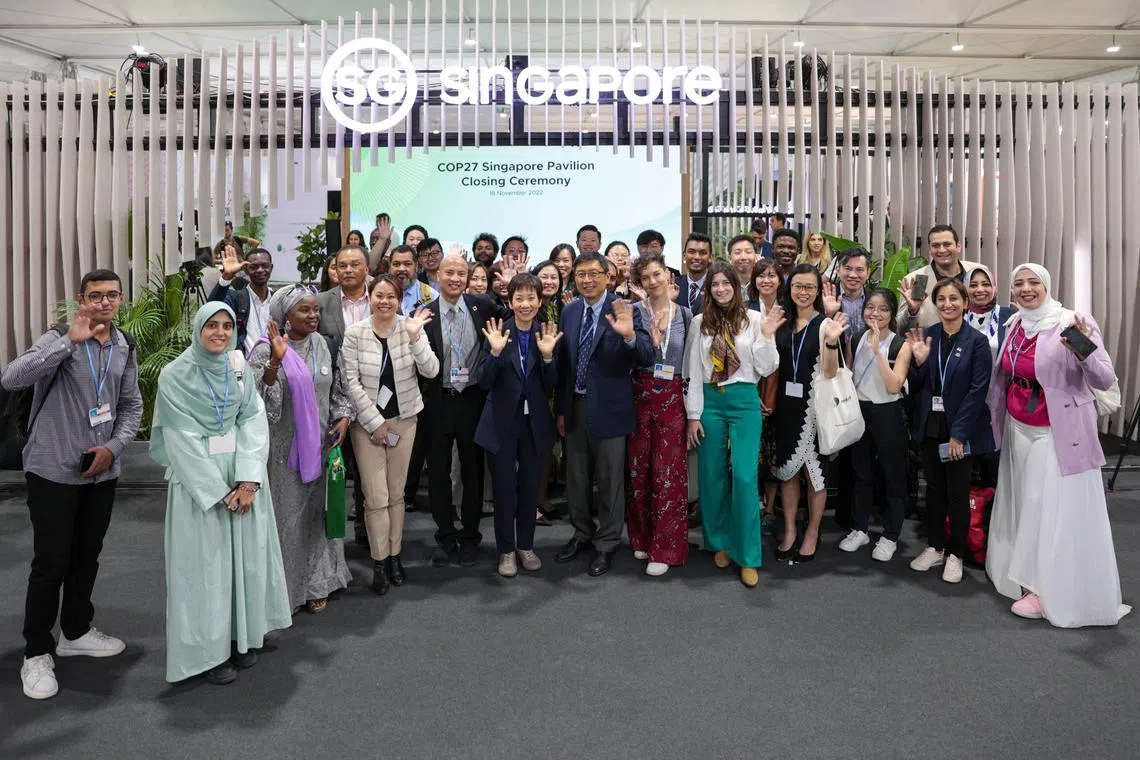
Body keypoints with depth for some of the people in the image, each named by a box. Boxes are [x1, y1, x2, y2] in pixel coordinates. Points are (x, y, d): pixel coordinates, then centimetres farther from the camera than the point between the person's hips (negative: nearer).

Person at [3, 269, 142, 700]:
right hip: (54, 470, -5)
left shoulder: (125, 348, 6)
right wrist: (70, 341, -33)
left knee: (88, 556, 17)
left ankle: (76, 632, 34)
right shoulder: (59, 340, -11)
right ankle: (36, 653, 14)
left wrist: (113, 447, -6)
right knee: (51, 563, -1)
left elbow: (132, 406, 9)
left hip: (102, 470, 5)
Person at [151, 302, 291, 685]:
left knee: (245, 556, 8)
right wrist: (218, 490, -12)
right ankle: (209, 649, 13)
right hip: (197, 480, -4)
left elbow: (254, 421, 0)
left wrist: (248, 480, -12)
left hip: (244, 476, 4)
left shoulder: (239, 370, 5)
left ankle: (242, 636, 22)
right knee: (205, 562, 2)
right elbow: (181, 438, -10)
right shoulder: (175, 374, -7)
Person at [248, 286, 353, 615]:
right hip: (283, 446, -5)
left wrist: (343, 418, -3)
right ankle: (286, 588, 21)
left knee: (315, 513, 13)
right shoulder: (266, 350, -11)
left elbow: (339, 389, 12)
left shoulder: (324, 345, 4)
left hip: (319, 443, 5)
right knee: (286, 516, 4)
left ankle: (315, 583, 28)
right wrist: (275, 361, -31)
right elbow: (259, 398, -20)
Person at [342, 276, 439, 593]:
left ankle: (395, 556, 25)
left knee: (396, 493, 11)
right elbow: (351, 382, -7)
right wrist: (375, 422, -9)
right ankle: (380, 562, 14)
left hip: (404, 419, 2)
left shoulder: (411, 329, -5)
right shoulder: (354, 333, -8)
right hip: (367, 422, -1)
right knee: (376, 497, -1)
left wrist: (414, 337, -28)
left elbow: (430, 371, -13)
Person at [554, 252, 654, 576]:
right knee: (576, 478, 18)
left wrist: (629, 334, -38)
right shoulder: (569, 311, 5)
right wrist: (560, 409, 11)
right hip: (575, 406, 5)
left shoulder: (623, 310, -11)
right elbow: (564, 363, 11)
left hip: (608, 408, -5)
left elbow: (647, 358, -19)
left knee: (609, 480, 6)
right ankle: (582, 534, 37)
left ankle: (606, 545, 22)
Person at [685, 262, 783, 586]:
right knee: (713, 476, 8)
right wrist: (693, 414, 3)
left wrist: (767, 336, -14)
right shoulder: (700, 322, 5)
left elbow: (765, 369, 0)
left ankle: (747, 556, 1)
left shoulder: (754, 319, 0)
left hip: (744, 401, -2)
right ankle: (720, 542, 26)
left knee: (744, 477, -8)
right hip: (710, 402, 2)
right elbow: (693, 370, 6)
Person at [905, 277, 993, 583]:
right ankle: (935, 547, 28)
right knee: (934, 487, 14)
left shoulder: (976, 341, -9)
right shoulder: (926, 336, 2)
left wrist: (958, 434, -16)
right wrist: (919, 361, -14)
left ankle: (955, 554, 21)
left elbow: (977, 390, -13)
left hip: (961, 429, -4)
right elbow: (917, 386, 6)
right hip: (930, 426, 4)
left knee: (958, 492, 7)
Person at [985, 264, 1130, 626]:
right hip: (1018, 431, 7)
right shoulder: (1014, 325, 4)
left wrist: (1085, 352, -37)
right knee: (1024, 508, 16)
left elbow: (1105, 381, -19)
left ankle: (1054, 592, 12)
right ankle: (1028, 579, 31)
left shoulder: (1073, 324, -15)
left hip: (1059, 433, -6)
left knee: (1058, 513, 0)